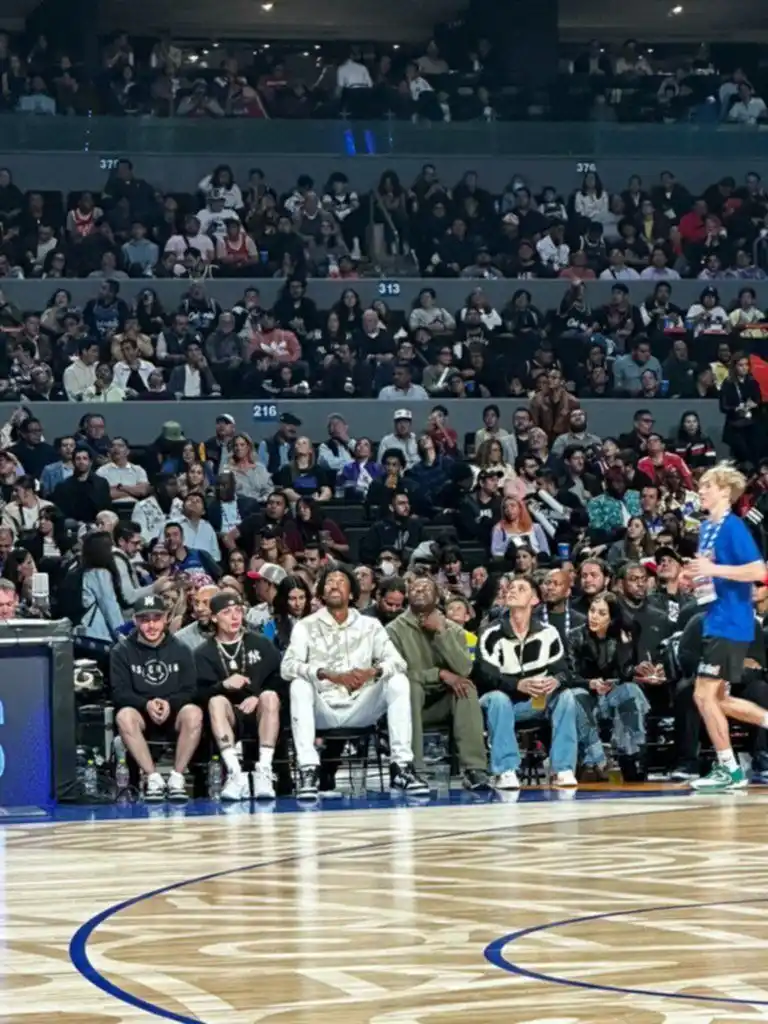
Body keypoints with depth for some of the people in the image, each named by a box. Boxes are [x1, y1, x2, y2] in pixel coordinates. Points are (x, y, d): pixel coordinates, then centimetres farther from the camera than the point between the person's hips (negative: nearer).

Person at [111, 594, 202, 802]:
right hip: (141, 717, -1)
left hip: (173, 716, 1)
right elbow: (119, 693, -4)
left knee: (194, 713, -33)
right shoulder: (122, 652, 4)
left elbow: (189, 691, 2)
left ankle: (177, 777, -25)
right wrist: (146, 704, -23)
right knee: (124, 716, -35)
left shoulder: (180, 650, 8)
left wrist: (169, 703, -20)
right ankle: (153, 778, -29)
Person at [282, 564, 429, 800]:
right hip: (323, 710, -2)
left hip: (360, 709, 2)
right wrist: (328, 674, -29)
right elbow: (288, 666, -13)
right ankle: (308, 771, -35)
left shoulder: (370, 626, 8)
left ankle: (401, 767, -20)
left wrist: (373, 671, -26)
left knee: (398, 681, -19)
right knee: (299, 685, -30)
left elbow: (396, 661, -2)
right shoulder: (306, 626, 2)